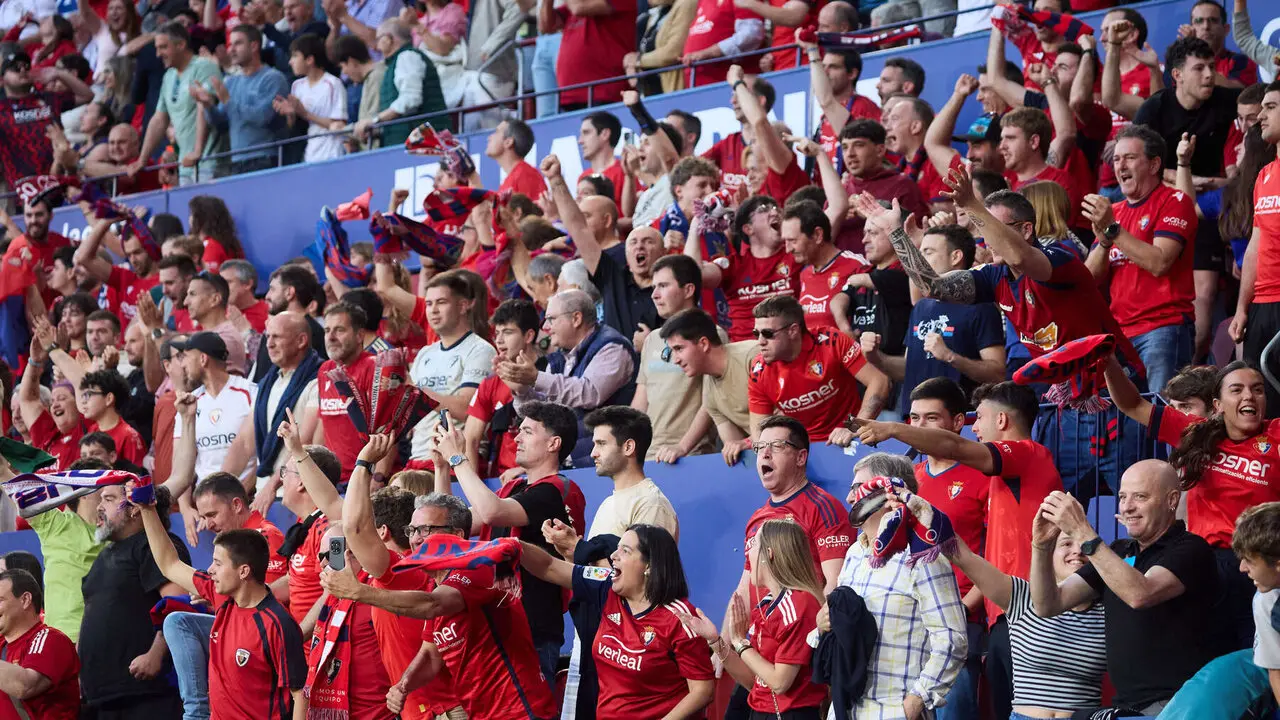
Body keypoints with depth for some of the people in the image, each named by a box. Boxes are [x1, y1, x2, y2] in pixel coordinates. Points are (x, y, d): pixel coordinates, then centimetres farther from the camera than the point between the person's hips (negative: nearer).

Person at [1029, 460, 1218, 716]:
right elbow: (1048, 605, 9)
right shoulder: (1117, 552, 15)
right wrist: (1042, 546, -8)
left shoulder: (1191, 550, -6)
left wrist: (1082, 532, -25)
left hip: (1178, 702, -6)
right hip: (1125, 704, 6)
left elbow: (1140, 594, -25)